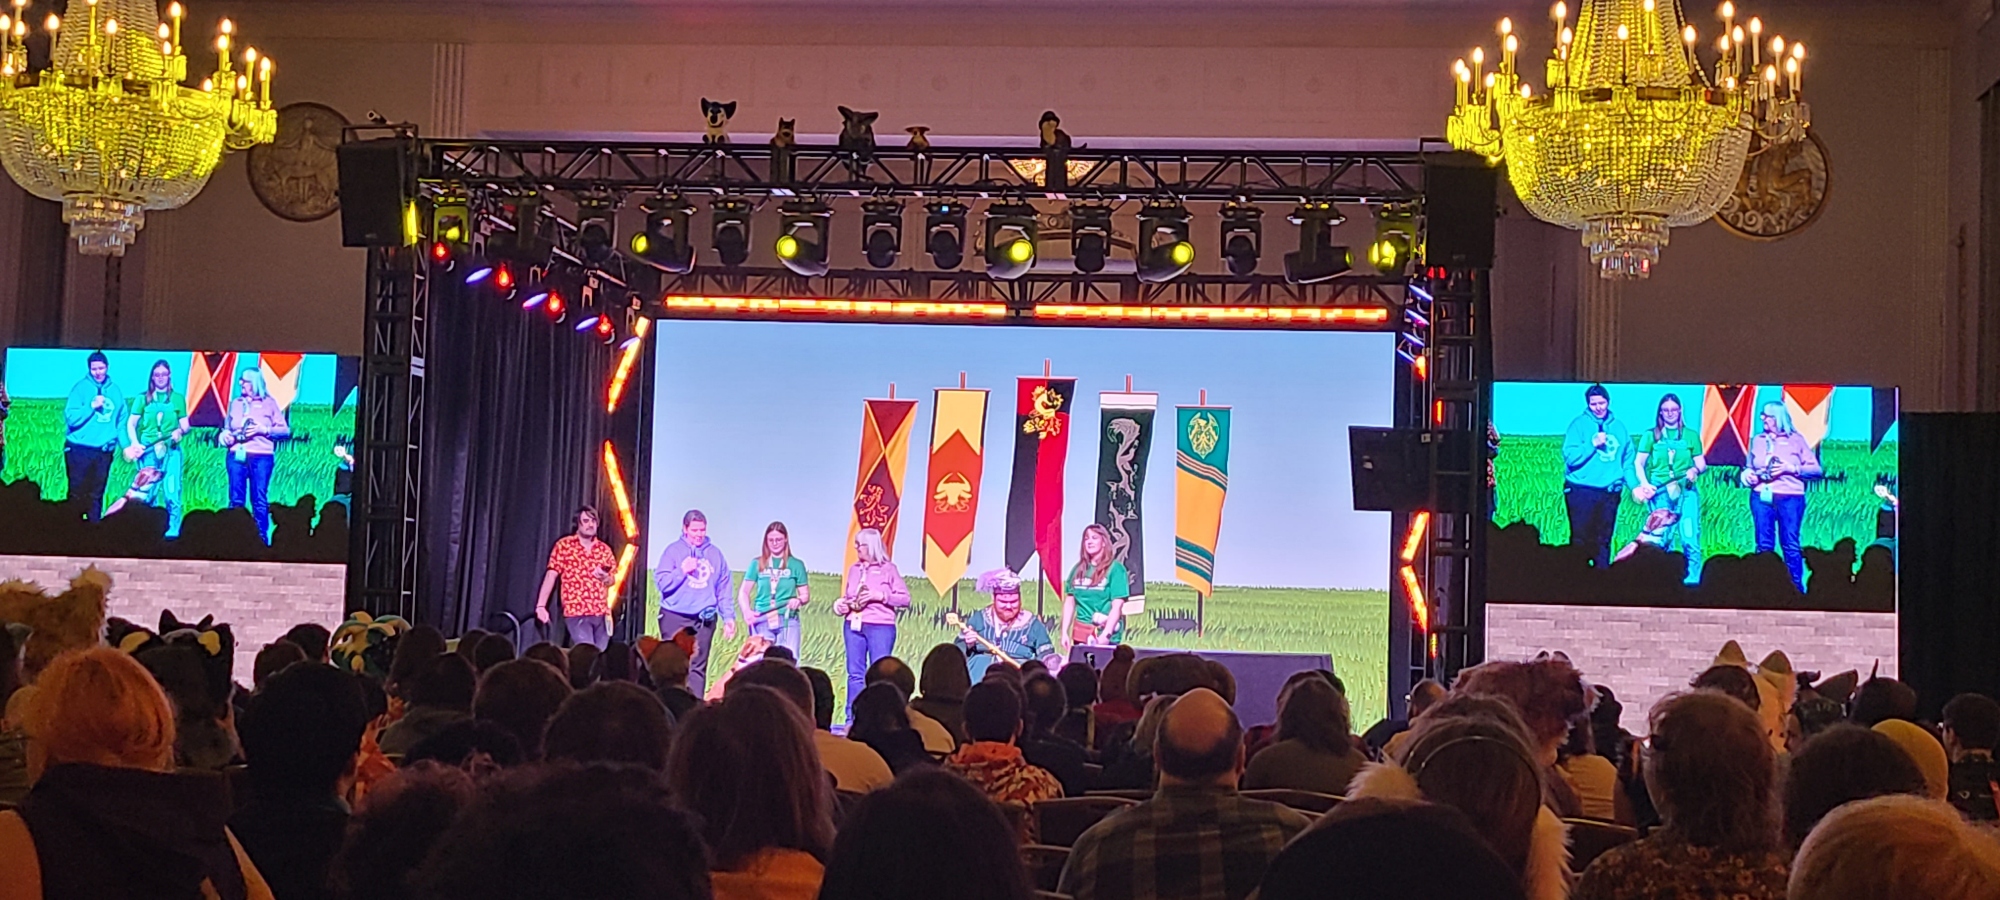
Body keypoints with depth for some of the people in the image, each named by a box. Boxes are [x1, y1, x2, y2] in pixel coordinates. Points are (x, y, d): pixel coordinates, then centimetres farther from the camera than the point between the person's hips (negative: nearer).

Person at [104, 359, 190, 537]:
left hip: (171, 450, 0)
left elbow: (186, 425, 9)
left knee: (171, 491, -10)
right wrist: (135, 443, -11)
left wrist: (180, 431, -14)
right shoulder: (143, 398, 10)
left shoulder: (178, 399, 11)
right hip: (148, 450, 0)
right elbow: (130, 424, 5)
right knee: (148, 491, -1)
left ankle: (173, 530, -5)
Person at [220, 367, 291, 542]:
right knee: (236, 499, 3)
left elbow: (284, 430, 0)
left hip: (261, 457, -3)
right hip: (236, 456, 3)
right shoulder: (235, 403, 13)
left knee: (259, 500, -4)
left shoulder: (269, 403, 3)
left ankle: (261, 538, -1)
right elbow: (227, 428, 20)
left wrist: (263, 430, -12)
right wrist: (225, 435, -2)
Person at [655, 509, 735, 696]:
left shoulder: (715, 554, 9)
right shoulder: (673, 551, 1)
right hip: (675, 617, -2)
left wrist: (729, 617, 4)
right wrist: (682, 571, -16)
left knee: (698, 666, 2)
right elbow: (662, 582, -6)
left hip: (705, 619, 2)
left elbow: (723, 589, 10)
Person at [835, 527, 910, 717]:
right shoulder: (854, 569, 14)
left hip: (880, 627, -5)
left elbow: (905, 599, -4)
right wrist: (840, 604, 3)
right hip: (853, 626, 5)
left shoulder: (887, 569, -1)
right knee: (855, 673, 5)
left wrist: (880, 596, -14)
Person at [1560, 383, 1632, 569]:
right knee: (1581, 539, -4)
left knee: (1603, 540, 7)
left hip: (1609, 492, 4)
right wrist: (1593, 444, -17)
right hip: (1581, 491, -4)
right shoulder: (1579, 424, -2)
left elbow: (1627, 461, 12)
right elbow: (1570, 457, -12)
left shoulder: (1619, 427, 11)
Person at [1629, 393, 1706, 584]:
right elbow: (1638, 463, 7)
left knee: (1690, 535, -11)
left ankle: (1693, 579, -7)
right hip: (1659, 492, 0)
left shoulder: (1691, 436, 14)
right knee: (1660, 538, -5)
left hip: (1686, 491, 0)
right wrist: (1644, 484, -9)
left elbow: (1702, 463, 12)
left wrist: (1695, 470, -11)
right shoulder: (1650, 435, 11)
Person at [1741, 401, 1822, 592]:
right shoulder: (1757, 440, 12)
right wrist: (1748, 475, -1)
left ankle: (1797, 589, 0)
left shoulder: (1795, 439, 2)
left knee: (1790, 545, -5)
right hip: (1761, 497, 3)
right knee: (1764, 545, 2)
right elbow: (1749, 467, 22)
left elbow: (1815, 469, -1)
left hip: (1789, 498, -3)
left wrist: (1791, 468, -12)